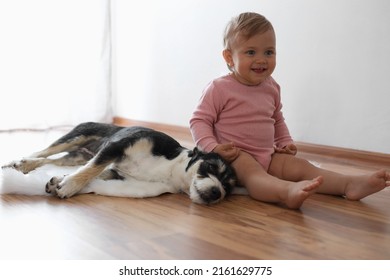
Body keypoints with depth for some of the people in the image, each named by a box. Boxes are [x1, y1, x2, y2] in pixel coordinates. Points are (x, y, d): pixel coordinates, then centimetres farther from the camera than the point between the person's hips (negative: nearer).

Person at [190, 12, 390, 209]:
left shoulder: (271, 88, 10)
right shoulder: (219, 88, -11)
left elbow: (277, 119, 26)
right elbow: (199, 120, -9)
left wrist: (285, 142, 14)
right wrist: (213, 147, -23)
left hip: (268, 156, 7)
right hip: (234, 156, -7)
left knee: (300, 166, -11)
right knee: (252, 171, -36)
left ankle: (349, 184, -25)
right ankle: (289, 192, -65)